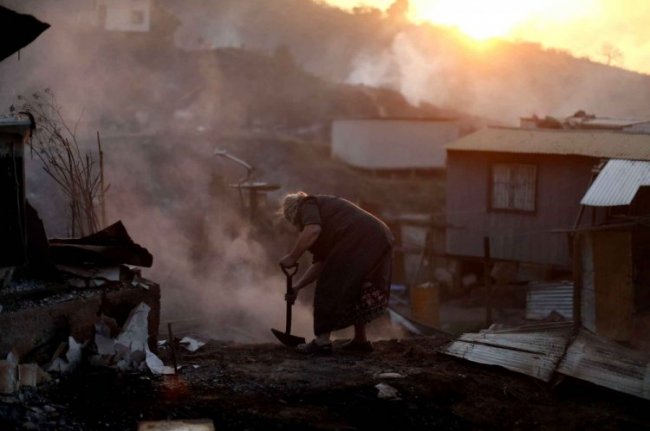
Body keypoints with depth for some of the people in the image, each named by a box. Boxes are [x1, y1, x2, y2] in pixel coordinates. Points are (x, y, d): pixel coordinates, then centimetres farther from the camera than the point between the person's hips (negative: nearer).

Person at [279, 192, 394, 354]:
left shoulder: (307, 205, 7)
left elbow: (313, 230, -17)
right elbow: (320, 262, 28)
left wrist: (292, 257, -10)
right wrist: (297, 287, 27)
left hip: (356, 242, -10)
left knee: (330, 289, -1)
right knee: (355, 292, 23)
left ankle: (322, 341, 0)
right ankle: (360, 340, 27)